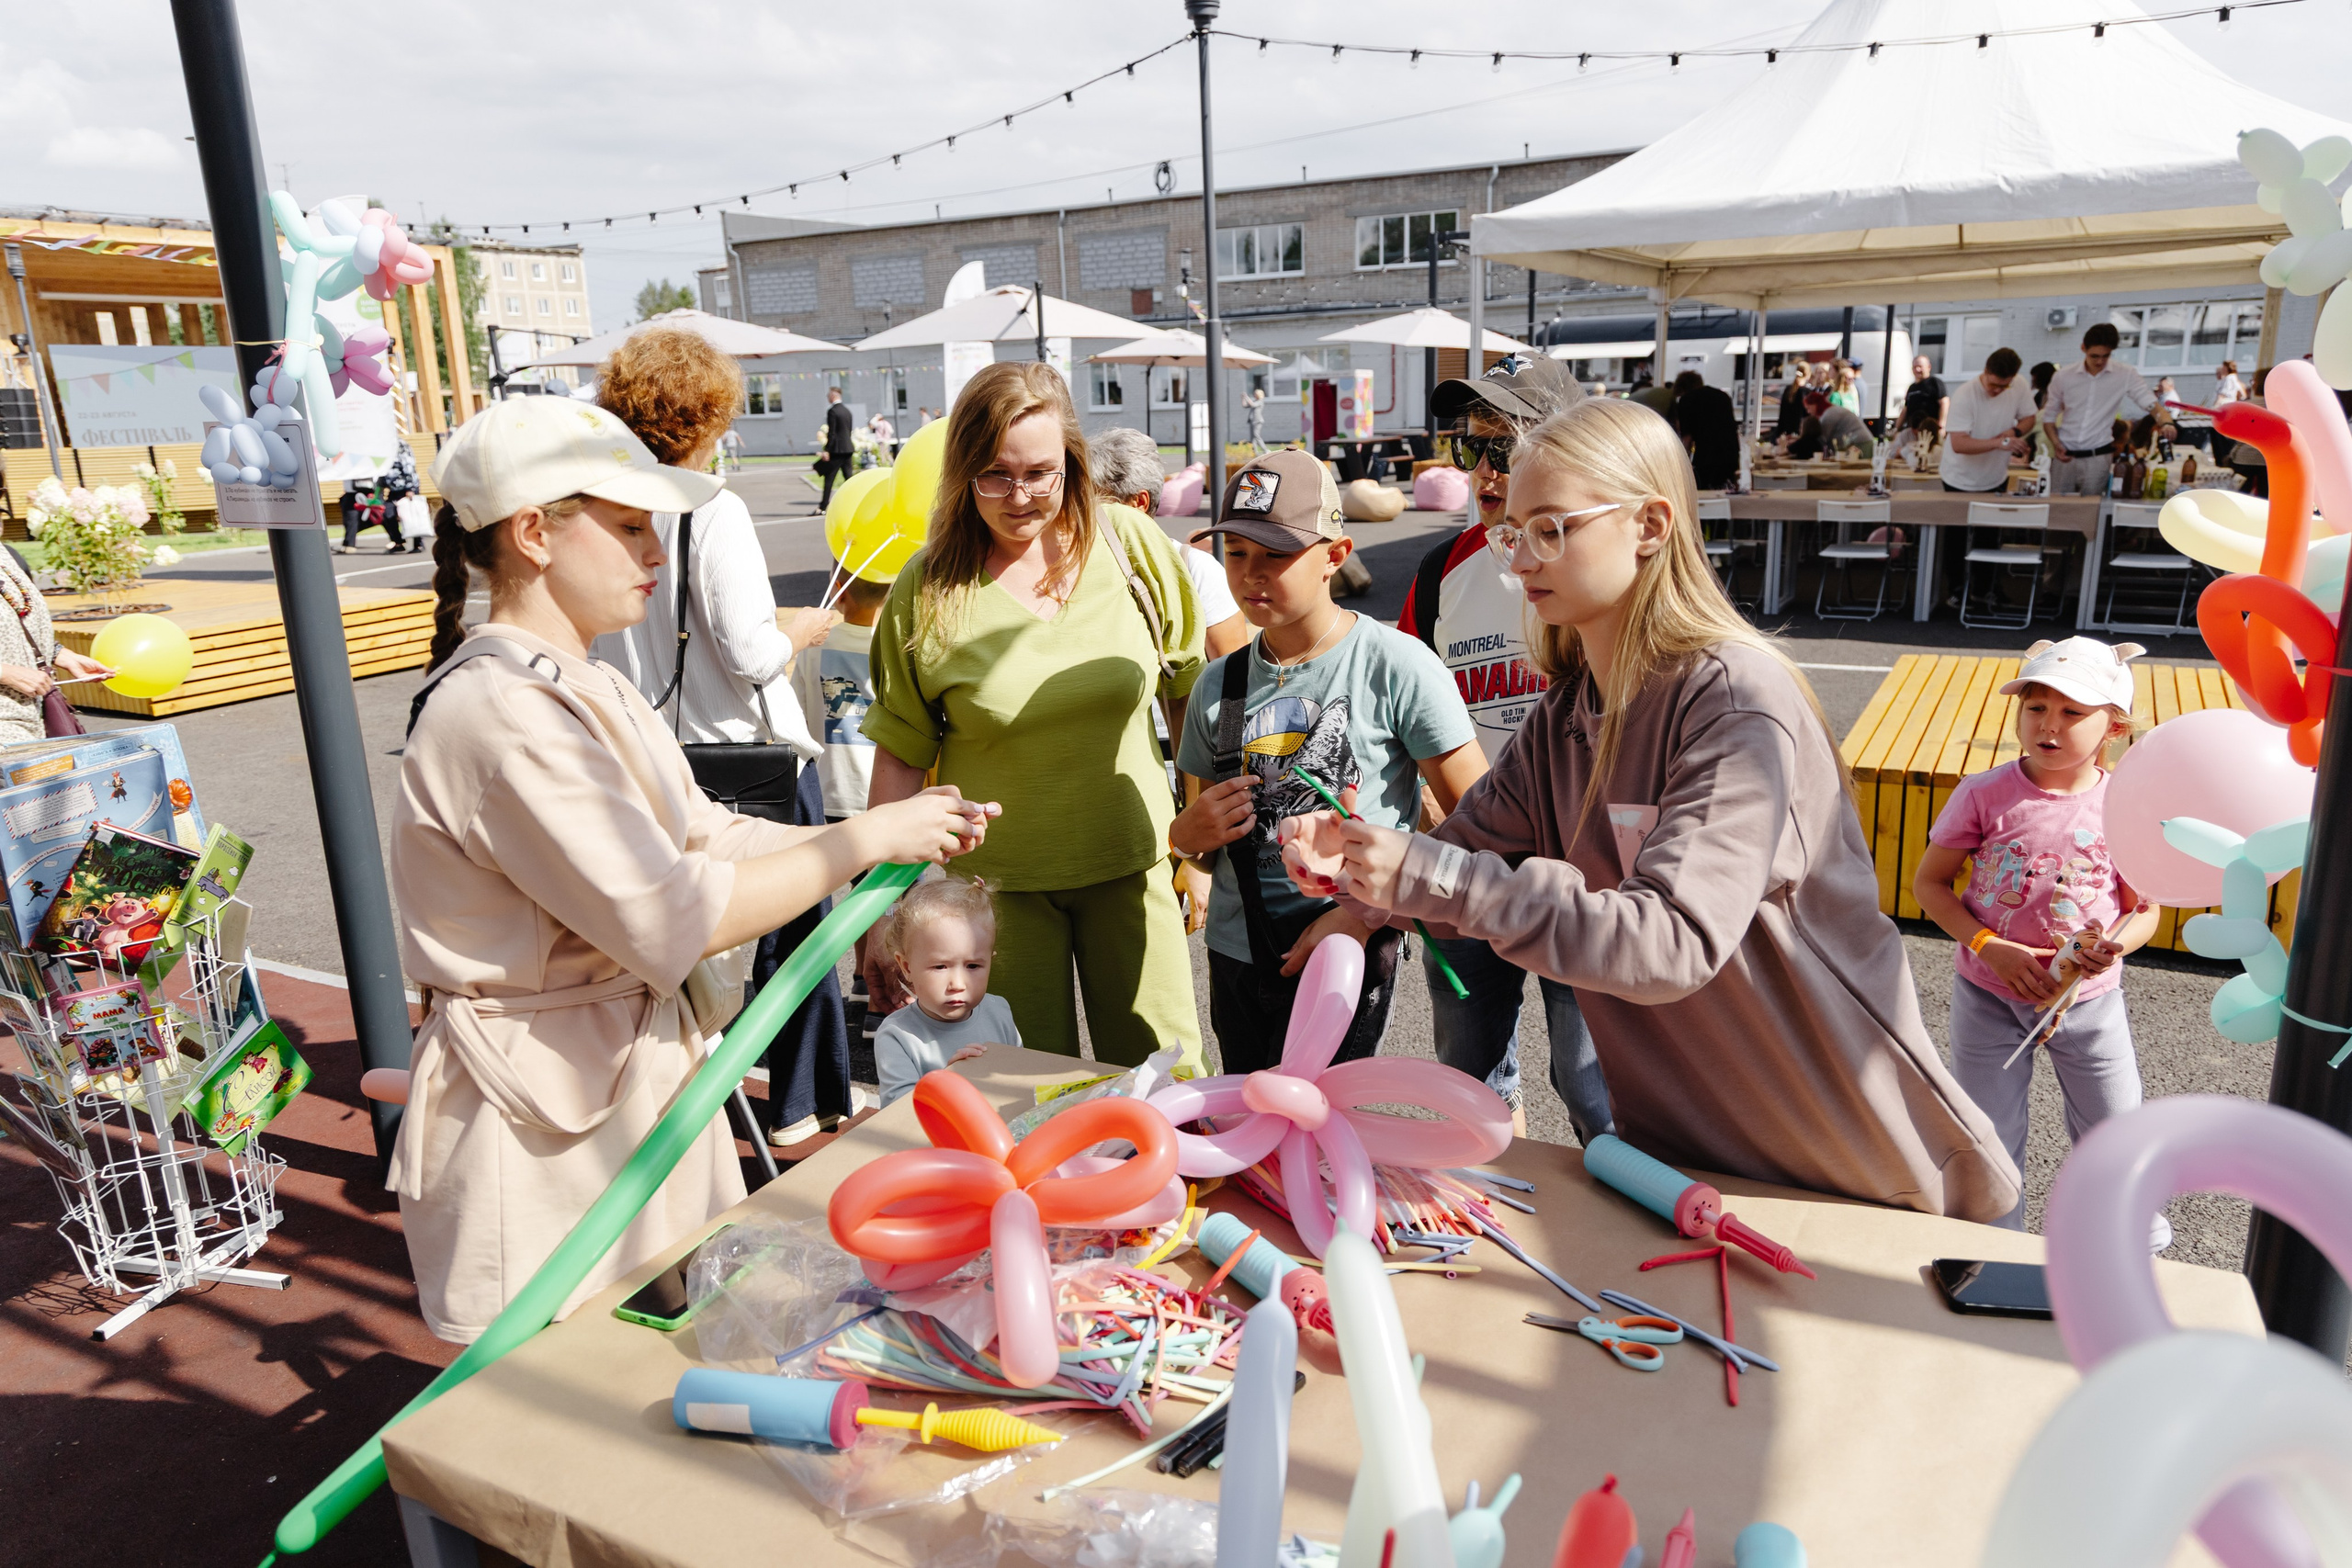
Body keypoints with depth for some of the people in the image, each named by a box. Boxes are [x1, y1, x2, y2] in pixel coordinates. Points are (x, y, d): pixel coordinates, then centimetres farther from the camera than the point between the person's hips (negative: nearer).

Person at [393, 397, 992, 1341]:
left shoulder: (586, 690, 10)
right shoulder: (500, 712, -23)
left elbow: (705, 837, 10)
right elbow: (674, 920, -27)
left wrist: (906, 839, -1)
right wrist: (868, 838, -19)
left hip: (636, 1077, 9)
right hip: (543, 1126, -9)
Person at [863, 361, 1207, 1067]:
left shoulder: (1130, 541, -5)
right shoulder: (928, 589, -8)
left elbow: (1192, 689, 6)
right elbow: (900, 756, -3)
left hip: (1129, 862, 1)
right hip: (995, 881, -1)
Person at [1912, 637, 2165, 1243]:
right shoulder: (1985, 795, -13)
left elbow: (2145, 908, -1)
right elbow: (1929, 881, -6)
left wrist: (2116, 944, -24)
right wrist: (1990, 948, -19)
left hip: (2089, 998, 1)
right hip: (1989, 995, -1)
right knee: (1988, 1137, 10)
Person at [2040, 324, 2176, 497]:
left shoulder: (2125, 375, -3)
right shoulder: (2063, 377, 0)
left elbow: (2150, 403, -7)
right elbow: (2049, 415, 9)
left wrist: (2166, 422, -28)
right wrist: (2056, 444, -5)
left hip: (2098, 458, -2)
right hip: (2064, 456, 2)